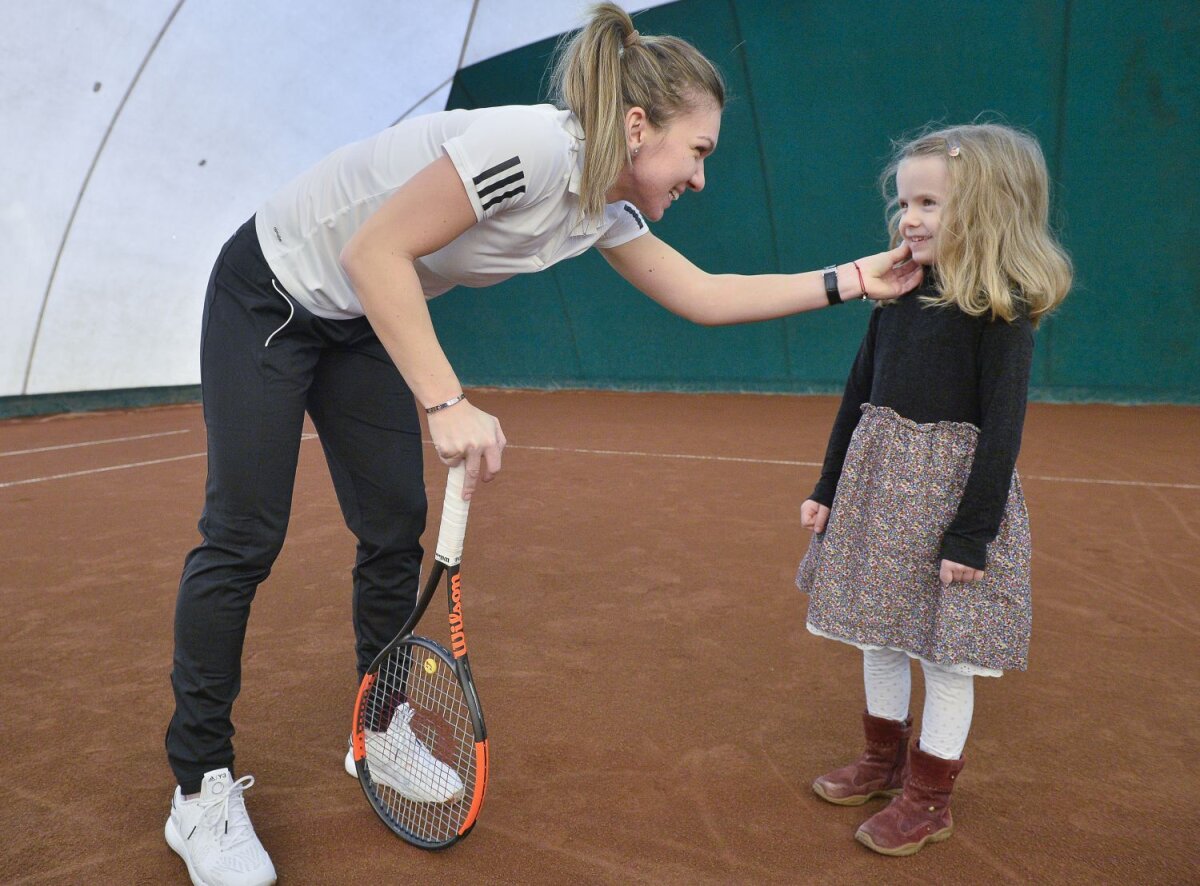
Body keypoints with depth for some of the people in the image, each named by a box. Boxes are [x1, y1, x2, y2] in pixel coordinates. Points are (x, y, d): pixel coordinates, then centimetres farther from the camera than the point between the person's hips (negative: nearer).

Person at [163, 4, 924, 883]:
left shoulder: (606, 210, -4)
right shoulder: (531, 146, -31)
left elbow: (703, 295, 2)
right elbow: (373, 252, -31)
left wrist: (853, 279, -1)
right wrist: (447, 404, -33)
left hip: (362, 320, 8)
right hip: (268, 292, -7)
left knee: (396, 527, 6)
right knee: (244, 537, -5)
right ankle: (201, 790, 11)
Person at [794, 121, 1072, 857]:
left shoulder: (1002, 311, -12)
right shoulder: (898, 295, 4)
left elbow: (1001, 429, -14)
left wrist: (972, 535, -16)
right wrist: (828, 487, 11)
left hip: (951, 491, -6)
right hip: (877, 489, 6)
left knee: (945, 651, 6)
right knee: (879, 633, 17)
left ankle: (929, 798, 25)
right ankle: (885, 760, 38)